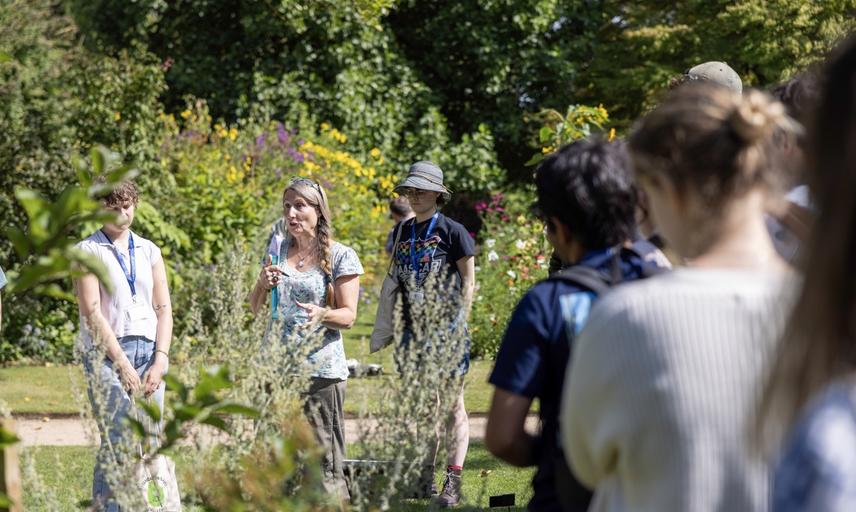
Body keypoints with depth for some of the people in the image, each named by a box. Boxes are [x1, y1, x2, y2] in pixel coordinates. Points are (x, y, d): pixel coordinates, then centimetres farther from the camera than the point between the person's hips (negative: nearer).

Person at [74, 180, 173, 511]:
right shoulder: (88, 252, 2)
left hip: (149, 354, 4)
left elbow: (163, 309, 12)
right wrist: (122, 363, -13)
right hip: (106, 355, -4)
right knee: (117, 442, -15)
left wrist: (160, 361, -2)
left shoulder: (149, 251, 15)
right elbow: (91, 312, -7)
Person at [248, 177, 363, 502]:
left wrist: (323, 315, -23)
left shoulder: (340, 256, 0)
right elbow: (255, 309, 18)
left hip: (321, 368, -4)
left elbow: (348, 316, -2)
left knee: (323, 457, -8)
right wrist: (264, 284, -2)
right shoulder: (277, 250, 14)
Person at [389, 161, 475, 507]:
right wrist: (398, 324, 12)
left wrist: (459, 322, -8)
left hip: (446, 328, -6)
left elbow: (468, 280, -3)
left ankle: (453, 482, -5)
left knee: (452, 403, -4)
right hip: (415, 329, 6)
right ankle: (425, 478, 18)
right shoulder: (402, 232, 11)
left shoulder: (453, 232, -5)